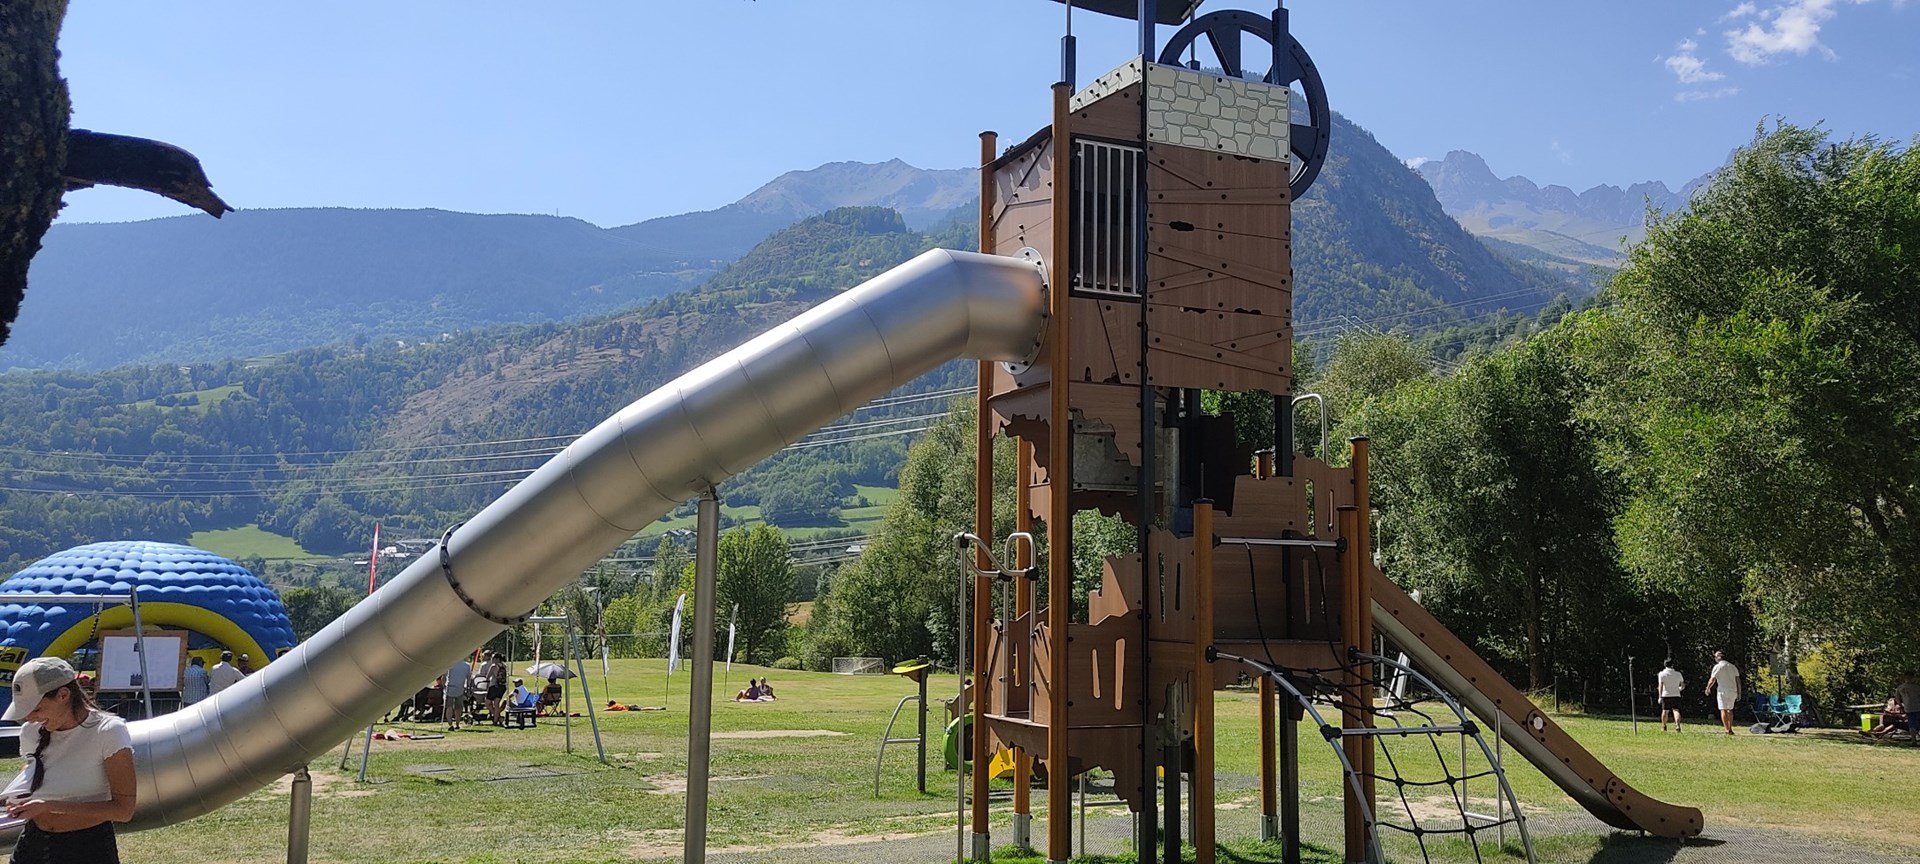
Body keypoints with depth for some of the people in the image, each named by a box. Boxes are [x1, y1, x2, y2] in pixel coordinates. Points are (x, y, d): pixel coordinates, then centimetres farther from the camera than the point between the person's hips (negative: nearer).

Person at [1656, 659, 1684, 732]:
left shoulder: (1662, 673, -3)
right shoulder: (1678, 674, 5)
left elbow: (1661, 686, -10)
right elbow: (1683, 686, 10)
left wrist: (1660, 697, -11)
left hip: (1666, 695, -1)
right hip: (1676, 695, 1)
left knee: (1665, 711, 10)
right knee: (1676, 710, -6)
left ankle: (1663, 727, 19)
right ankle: (1677, 725, -25)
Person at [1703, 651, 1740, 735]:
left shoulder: (1717, 667, -5)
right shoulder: (1733, 666, 11)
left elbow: (1712, 680, -9)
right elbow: (1738, 681, 9)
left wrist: (1708, 689, 7)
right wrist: (1739, 693, 12)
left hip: (1723, 691, -6)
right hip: (1733, 691, 6)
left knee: (1723, 710, -4)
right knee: (1730, 709, 20)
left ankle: (1727, 730, -12)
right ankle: (1730, 729, 21)